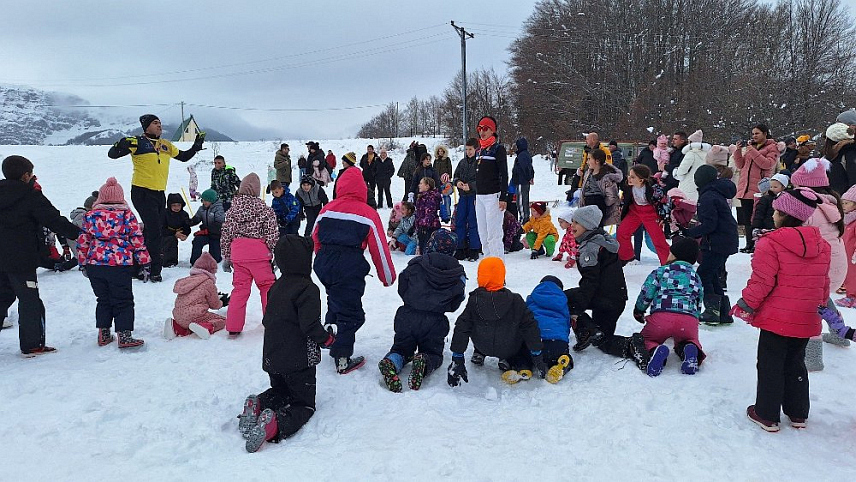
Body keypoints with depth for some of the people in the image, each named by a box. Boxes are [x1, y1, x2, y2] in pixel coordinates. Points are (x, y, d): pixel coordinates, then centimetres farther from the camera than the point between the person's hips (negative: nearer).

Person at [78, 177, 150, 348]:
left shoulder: (90, 215, 7)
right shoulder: (127, 215, -3)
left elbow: (82, 241, 10)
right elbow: (137, 241, -4)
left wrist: (83, 264, 20)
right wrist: (145, 263, 2)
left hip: (94, 265, 4)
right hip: (120, 265, -4)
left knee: (103, 300, 18)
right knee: (123, 302, 4)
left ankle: (103, 334, 22)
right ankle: (124, 336, 1)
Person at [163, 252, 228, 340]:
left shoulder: (189, 279, 19)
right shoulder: (209, 282, -4)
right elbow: (215, 305, 7)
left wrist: (217, 297, 36)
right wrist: (222, 302, 30)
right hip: (193, 316, -8)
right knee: (222, 320, 4)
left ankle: (176, 327, 6)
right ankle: (206, 327, -26)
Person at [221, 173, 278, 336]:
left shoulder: (233, 209, 10)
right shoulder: (264, 209, 0)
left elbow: (226, 234, 13)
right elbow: (272, 234, -1)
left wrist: (226, 257, 20)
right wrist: (274, 255, 8)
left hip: (238, 253, 4)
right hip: (259, 253, -3)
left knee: (239, 288, 10)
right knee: (267, 286, 9)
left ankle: (233, 327, 9)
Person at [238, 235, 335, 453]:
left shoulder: (276, 287, 8)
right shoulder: (307, 289, -18)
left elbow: (267, 320, 16)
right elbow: (310, 326, -23)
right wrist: (328, 339, -6)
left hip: (272, 359, 7)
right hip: (299, 361, -7)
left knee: (280, 392, 29)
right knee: (305, 404, 5)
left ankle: (257, 406, -2)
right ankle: (276, 425, -24)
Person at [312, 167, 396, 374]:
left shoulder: (327, 209, 9)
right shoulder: (368, 214, -2)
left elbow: (315, 239, 16)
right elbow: (379, 248, 0)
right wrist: (388, 277, 9)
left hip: (324, 264, 5)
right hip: (350, 268, -5)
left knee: (335, 303, 26)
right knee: (349, 313, 4)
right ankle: (342, 359, 7)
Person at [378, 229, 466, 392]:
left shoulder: (416, 265, -3)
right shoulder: (458, 273, 0)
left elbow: (402, 290, 5)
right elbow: (455, 304, 5)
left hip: (407, 317, 1)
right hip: (435, 323, 0)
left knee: (401, 348, 18)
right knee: (433, 353, 16)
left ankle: (391, 362, -18)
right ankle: (424, 363, -21)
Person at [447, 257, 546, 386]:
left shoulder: (473, 300, -17)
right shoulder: (515, 301, -20)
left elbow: (461, 329, -15)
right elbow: (530, 327, -15)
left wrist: (457, 359, -9)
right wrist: (537, 357, -5)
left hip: (482, 347, 3)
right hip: (510, 349, -3)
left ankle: (478, 354, 21)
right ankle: (522, 366, 6)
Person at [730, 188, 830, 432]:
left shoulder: (770, 244, -18)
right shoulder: (821, 246, 5)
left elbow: (761, 282, -19)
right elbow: (823, 283, 13)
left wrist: (744, 306, -6)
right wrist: (820, 306, 27)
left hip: (777, 319, -6)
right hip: (807, 321, 6)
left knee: (770, 366, 6)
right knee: (795, 364, 21)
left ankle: (767, 415, 14)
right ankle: (798, 414, 30)